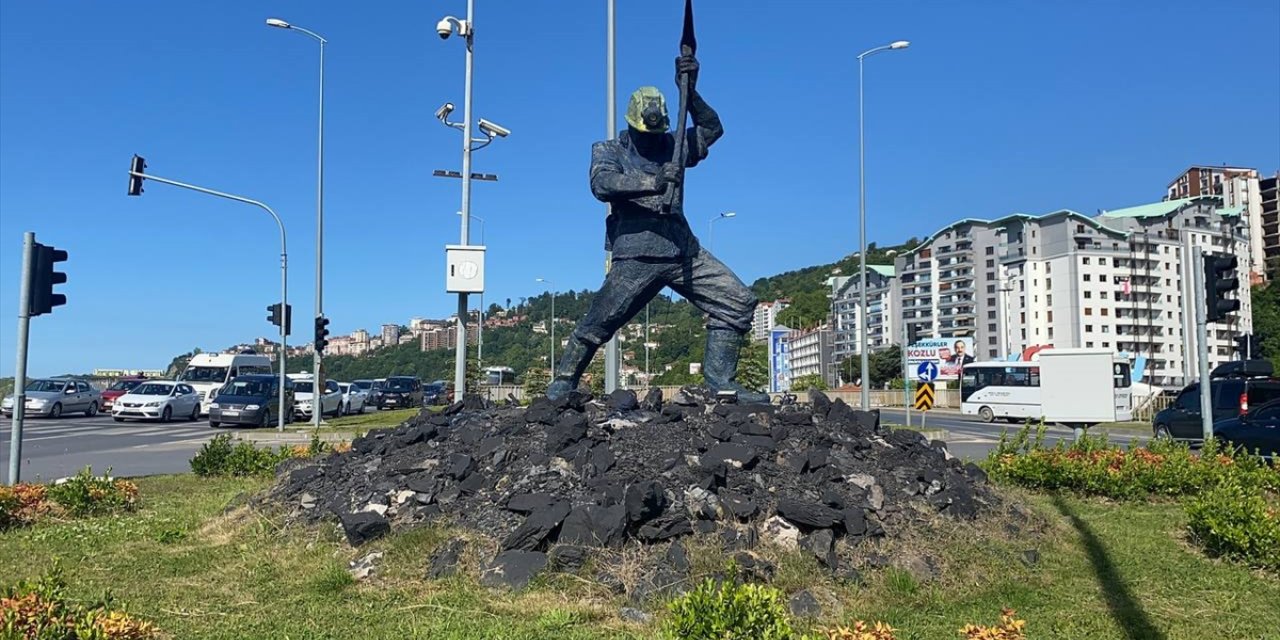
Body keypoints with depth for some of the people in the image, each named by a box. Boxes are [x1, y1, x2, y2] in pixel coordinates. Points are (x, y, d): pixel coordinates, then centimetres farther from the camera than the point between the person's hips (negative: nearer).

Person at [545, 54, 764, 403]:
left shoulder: (673, 147, 20)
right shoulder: (608, 150, 8)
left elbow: (712, 129, 12)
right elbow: (601, 183, -13)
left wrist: (690, 90, 0)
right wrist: (653, 183, -26)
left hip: (684, 251, 5)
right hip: (637, 256, -4)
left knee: (739, 302, -2)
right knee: (598, 323, -8)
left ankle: (720, 379, 6)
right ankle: (563, 381, 13)